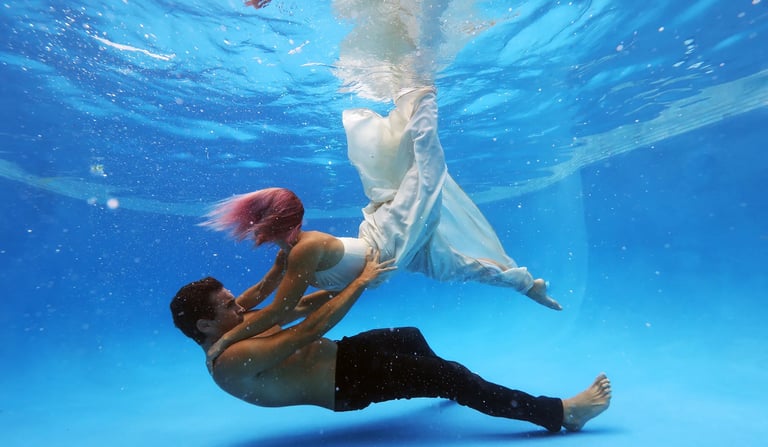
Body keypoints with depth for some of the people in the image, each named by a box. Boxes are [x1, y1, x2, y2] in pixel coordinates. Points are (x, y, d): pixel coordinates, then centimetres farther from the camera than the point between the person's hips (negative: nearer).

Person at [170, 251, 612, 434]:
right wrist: (361, 283, -26)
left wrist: (346, 281, -2)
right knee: (449, 377, -15)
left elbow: (299, 308, 7)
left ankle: (445, 386, 51)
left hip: (338, 354, 9)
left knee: (412, 337, 23)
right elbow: (309, 330, -30)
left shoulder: (237, 329, 6)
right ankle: (562, 413, -4)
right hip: (346, 382, -9)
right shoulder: (231, 361, -22)